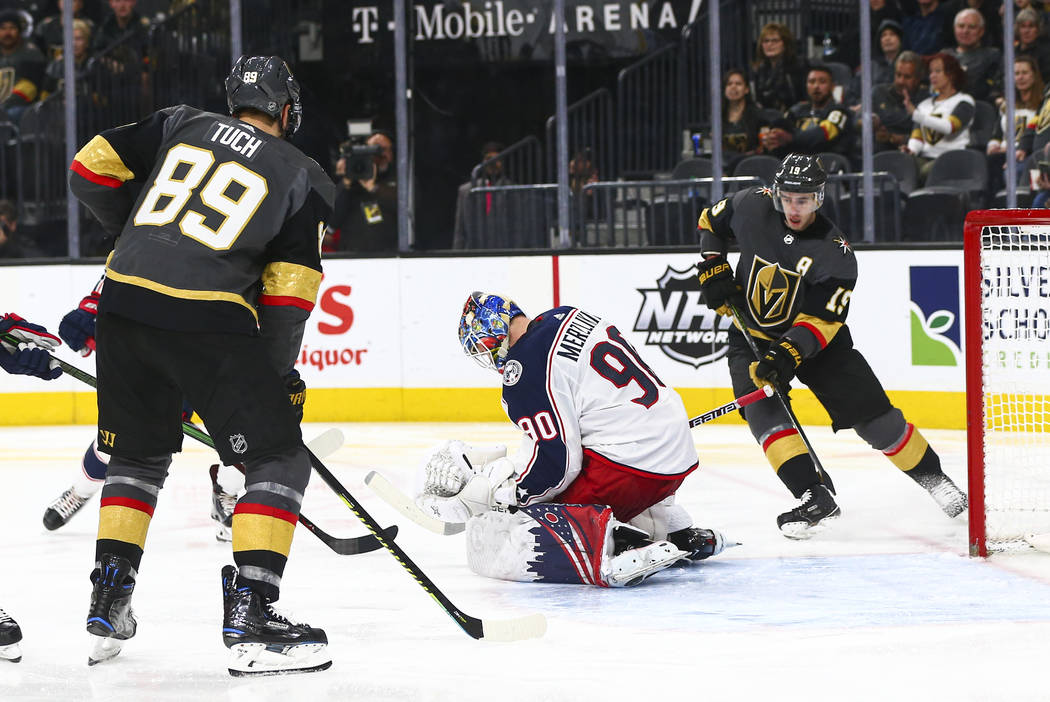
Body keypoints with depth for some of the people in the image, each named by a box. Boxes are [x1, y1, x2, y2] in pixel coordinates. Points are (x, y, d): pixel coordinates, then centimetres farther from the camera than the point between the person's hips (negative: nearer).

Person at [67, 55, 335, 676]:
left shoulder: (181, 124, 16)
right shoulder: (303, 177, 8)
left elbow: (91, 171, 12)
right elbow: (289, 292, 2)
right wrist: (279, 373, 13)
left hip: (125, 304, 5)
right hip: (209, 322, -5)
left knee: (139, 455, 24)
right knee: (279, 459, 4)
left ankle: (107, 605, 23)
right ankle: (251, 614, -9)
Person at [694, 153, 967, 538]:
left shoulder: (835, 253, -21)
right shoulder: (753, 207, -13)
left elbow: (822, 319, -26)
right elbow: (711, 221, 7)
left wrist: (787, 356, -39)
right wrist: (714, 269, -5)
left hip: (815, 338, -2)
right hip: (753, 337, 2)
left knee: (870, 412, -5)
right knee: (763, 409, -23)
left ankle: (932, 477, 14)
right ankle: (816, 499, -26)